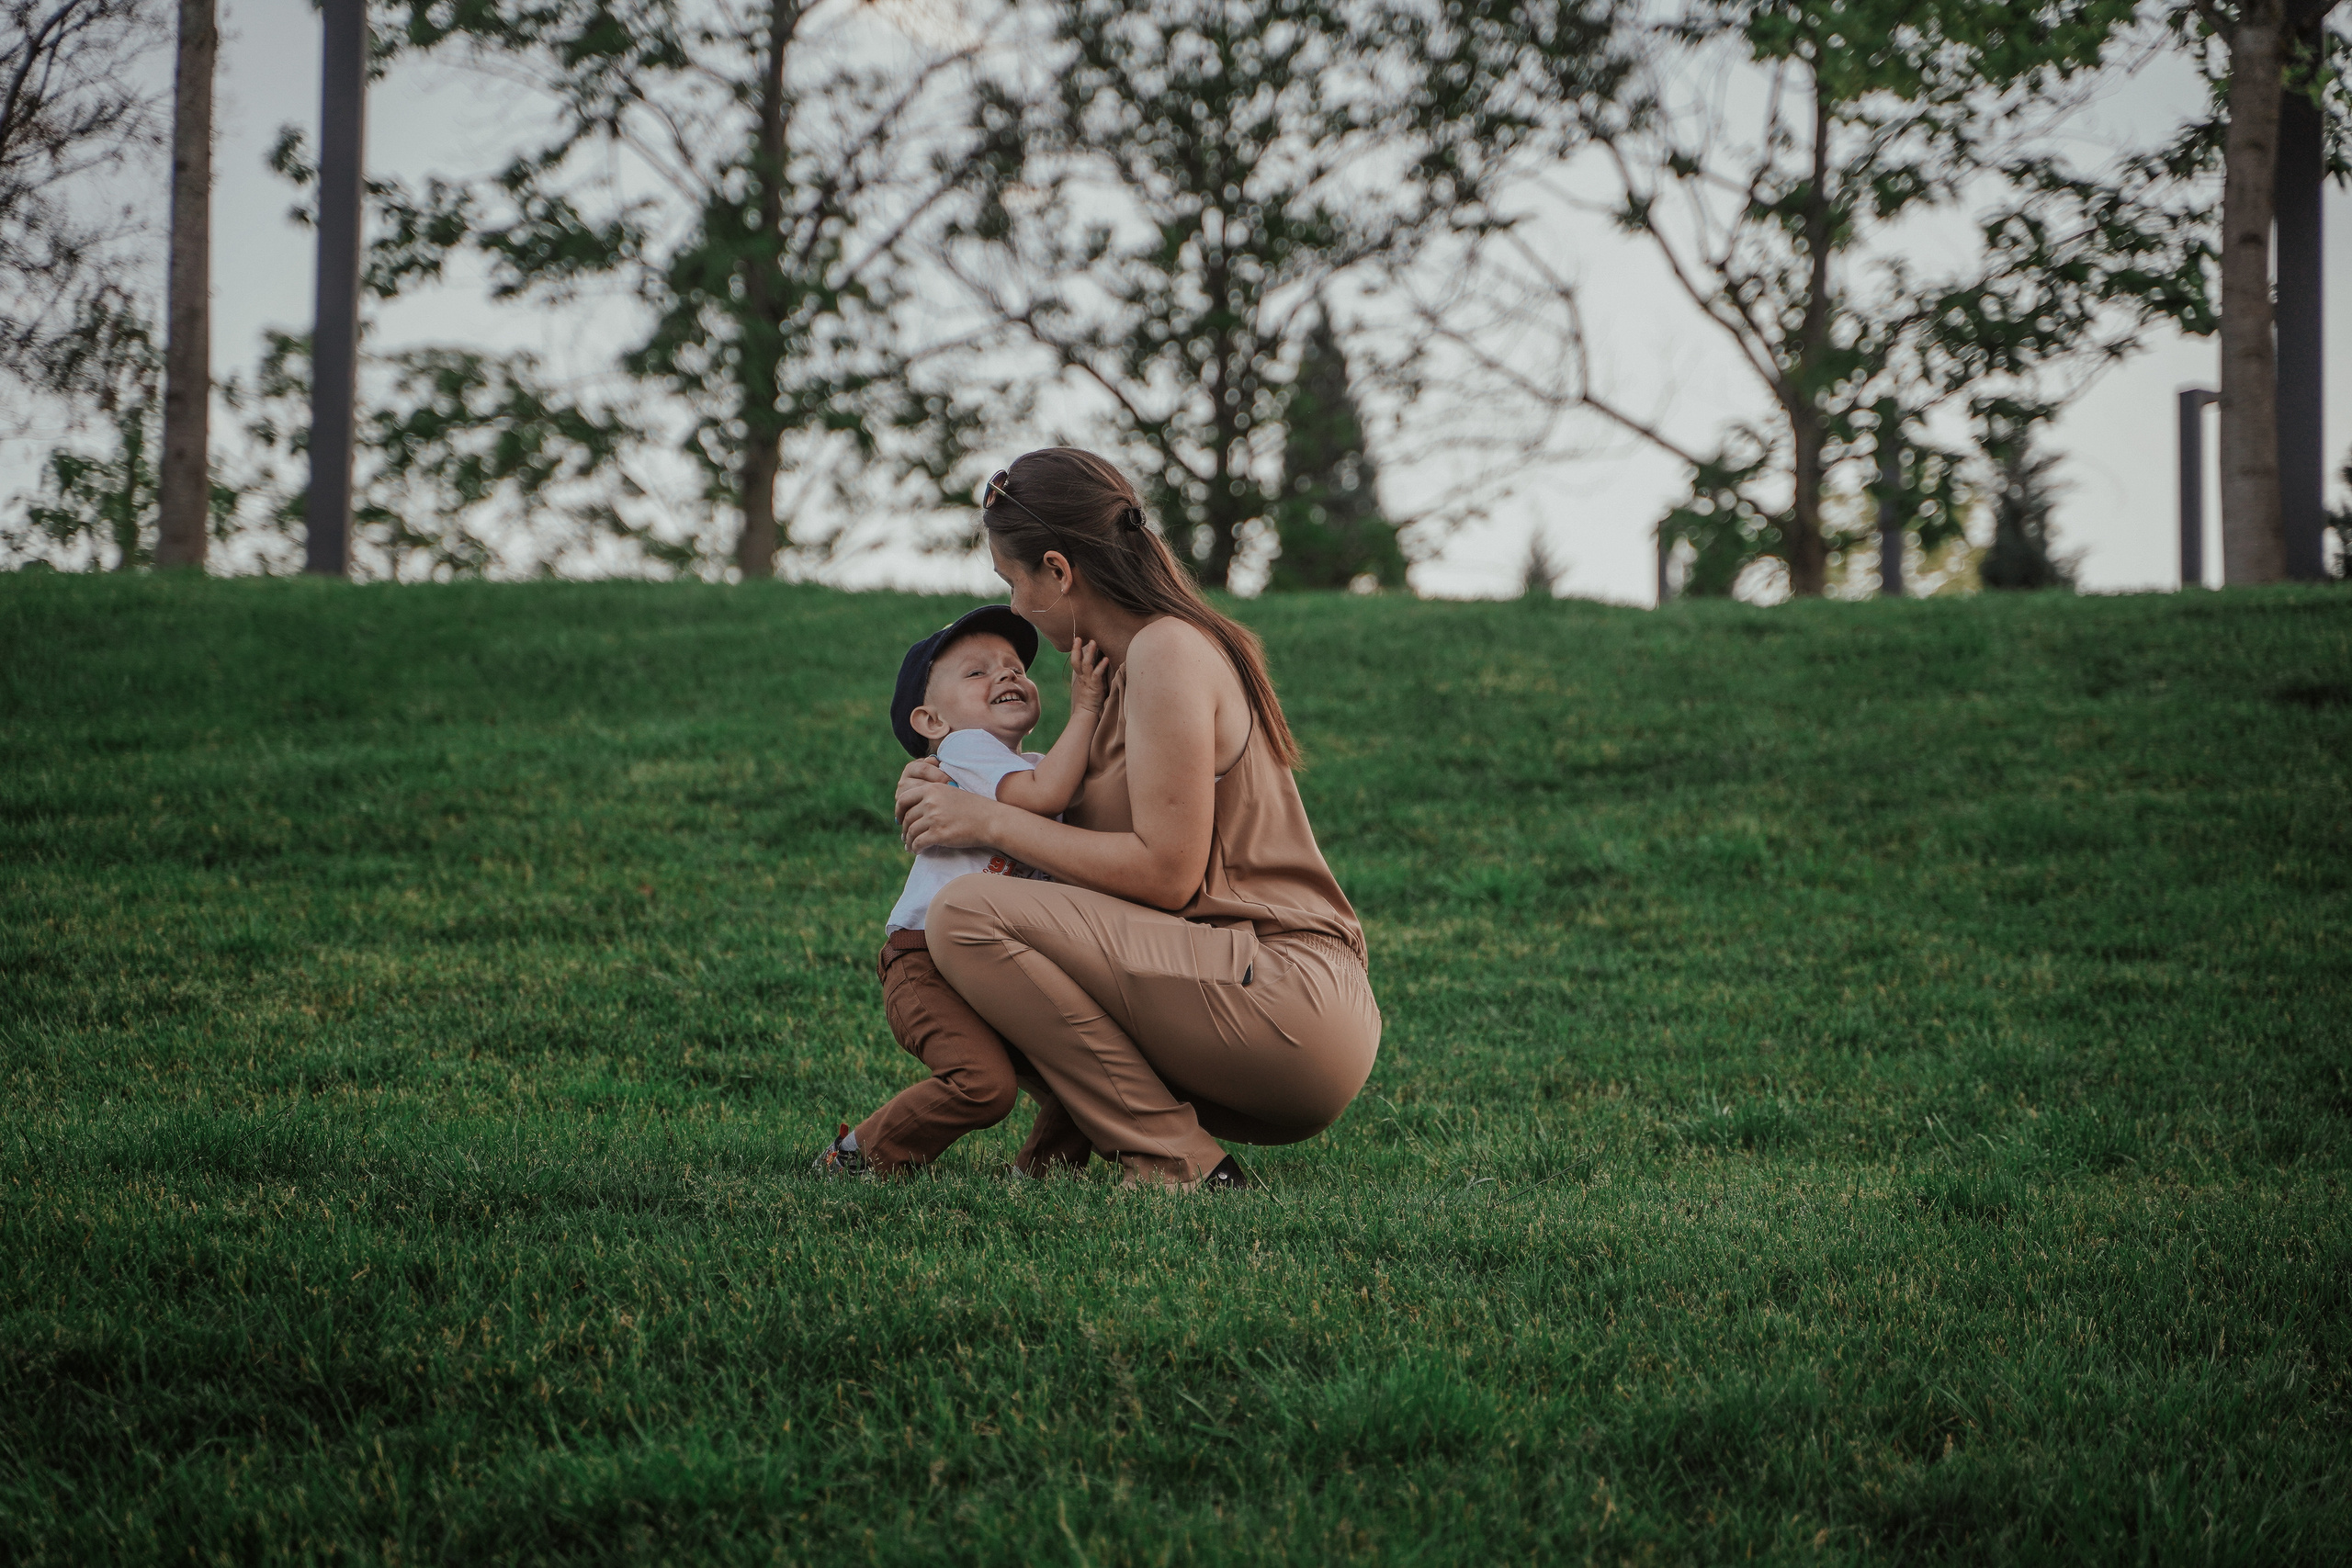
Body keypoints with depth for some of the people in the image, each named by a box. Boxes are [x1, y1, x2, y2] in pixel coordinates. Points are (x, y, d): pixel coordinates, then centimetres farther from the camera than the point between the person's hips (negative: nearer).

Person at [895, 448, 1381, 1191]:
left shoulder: (1168, 654, -11)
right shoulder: (1139, 653, 18)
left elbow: (1166, 872, -17)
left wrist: (993, 822, -9)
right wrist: (956, 796, 10)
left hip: (1293, 1010, -10)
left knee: (969, 914, -18)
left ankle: (1177, 1164, -14)